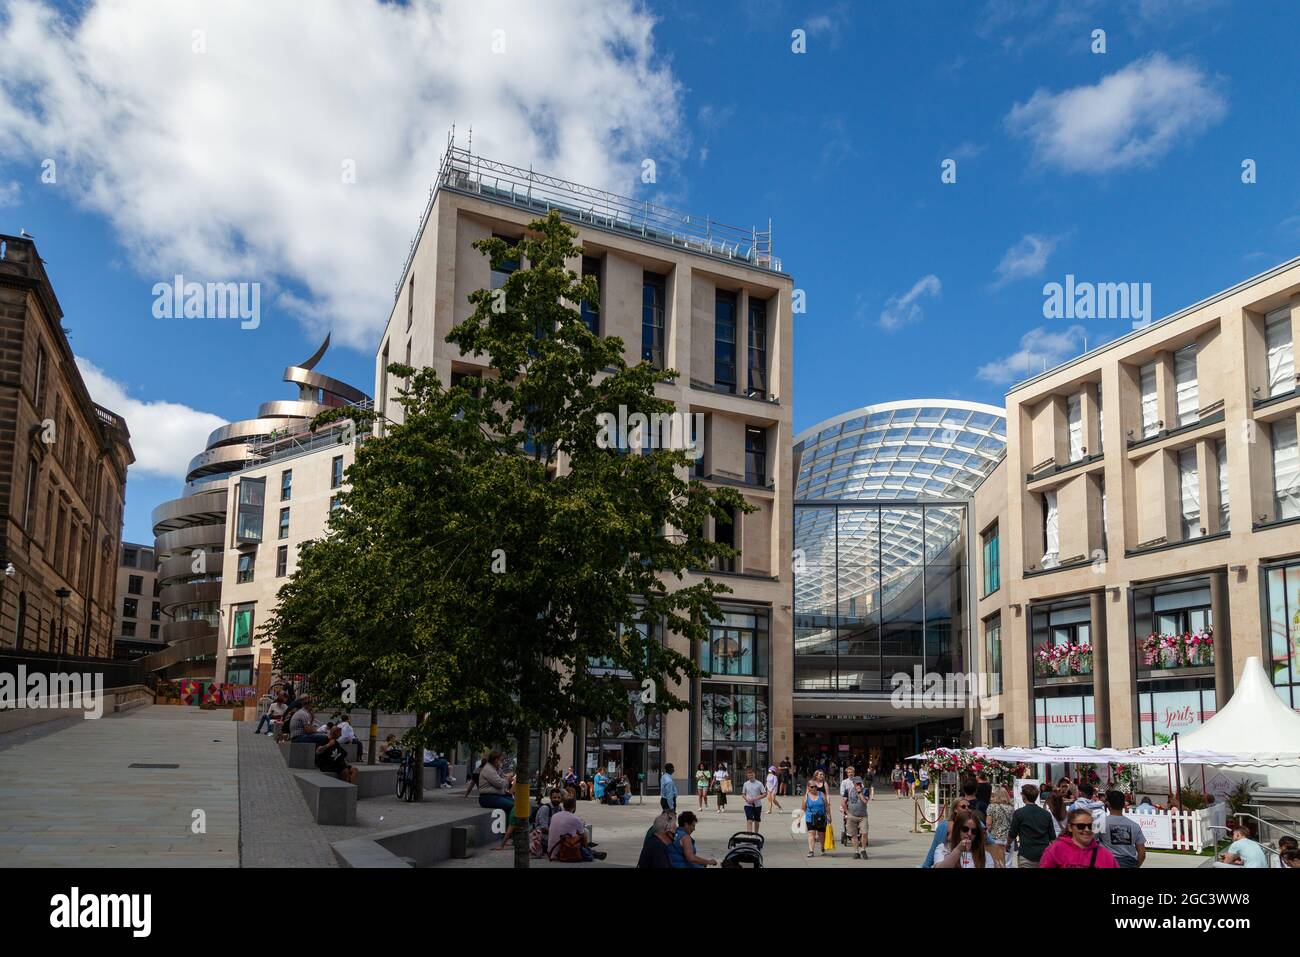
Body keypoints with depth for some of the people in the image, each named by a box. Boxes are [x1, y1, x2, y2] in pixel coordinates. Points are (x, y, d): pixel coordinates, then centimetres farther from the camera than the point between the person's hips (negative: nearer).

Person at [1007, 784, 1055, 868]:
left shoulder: (1019, 813, -7)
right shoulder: (1047, 814, 5)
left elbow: (1012, 835, 1)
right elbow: (1053, 838, 8)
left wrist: (1008, 844, 21)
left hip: (1027, 856, -4)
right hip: (1044, 855, 4)